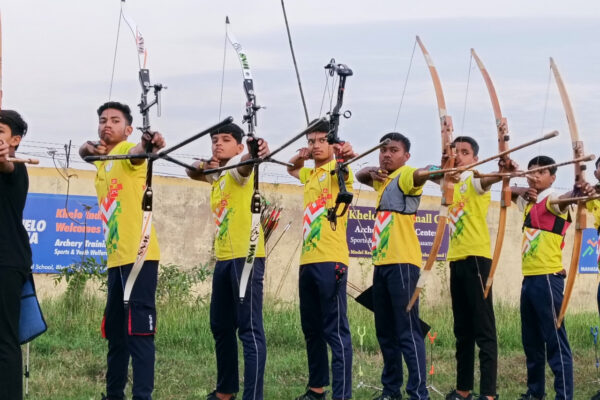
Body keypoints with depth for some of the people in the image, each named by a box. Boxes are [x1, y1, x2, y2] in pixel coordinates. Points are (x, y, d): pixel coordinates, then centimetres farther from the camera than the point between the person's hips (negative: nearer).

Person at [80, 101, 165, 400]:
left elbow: (138, 151, -27)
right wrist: (88, 147, -9)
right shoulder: (102, 160, 18)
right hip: (116, 258, 8)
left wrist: (148, 144, -52)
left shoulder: (128, 153, -7)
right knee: (115, 332, 15)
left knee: (139, 331, -12)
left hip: (139, 256, -8)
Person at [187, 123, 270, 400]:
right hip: (224, 258, 9)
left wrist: (256, 151, -54)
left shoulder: (239, 169, -8)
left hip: (246, 256, -9)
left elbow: (246, 162, -29)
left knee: (249, 328, -12)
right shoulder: (217, 175, 17)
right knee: (220, 326, 17)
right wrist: (204, 166, -2)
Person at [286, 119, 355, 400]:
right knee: (311, 329, 14)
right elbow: (291, 169, 38)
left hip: (330, 260, -8)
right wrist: (299, 157, 14)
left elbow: (345, 167, -27)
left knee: (336, 330, -10)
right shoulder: (310, 175, 19)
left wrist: (346, 154, -52)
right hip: (308, 260, 8)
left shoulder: (336, 172, -4)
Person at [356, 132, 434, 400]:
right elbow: (361, 176, 34)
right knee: (385, 330, 13)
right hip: (382, 262, 9)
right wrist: (370, 170, 10)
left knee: (407, 330, -12)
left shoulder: (405, 175, -8)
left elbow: (419, 176, -30)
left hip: (402, 262, -9)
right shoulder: (382, 178, 17)